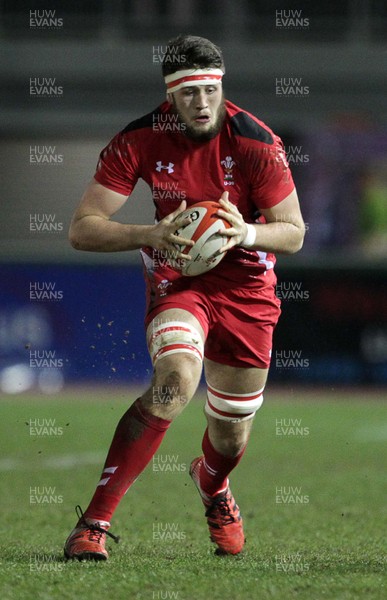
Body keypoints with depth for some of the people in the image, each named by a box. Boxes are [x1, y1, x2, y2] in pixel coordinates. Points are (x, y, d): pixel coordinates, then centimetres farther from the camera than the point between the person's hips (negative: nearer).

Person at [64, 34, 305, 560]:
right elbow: (82, 228, -15)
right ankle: (94, 522, -30)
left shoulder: (256, 142, -16)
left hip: (246, 286, 2)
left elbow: (294, 233, -8)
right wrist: (150, 235, -33)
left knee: (231, 435, 9)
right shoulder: (139, 141, -15)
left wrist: (247, 233, -30)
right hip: (176, 277, -2)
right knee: (175, 382, -33)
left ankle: (212, 485, 51)